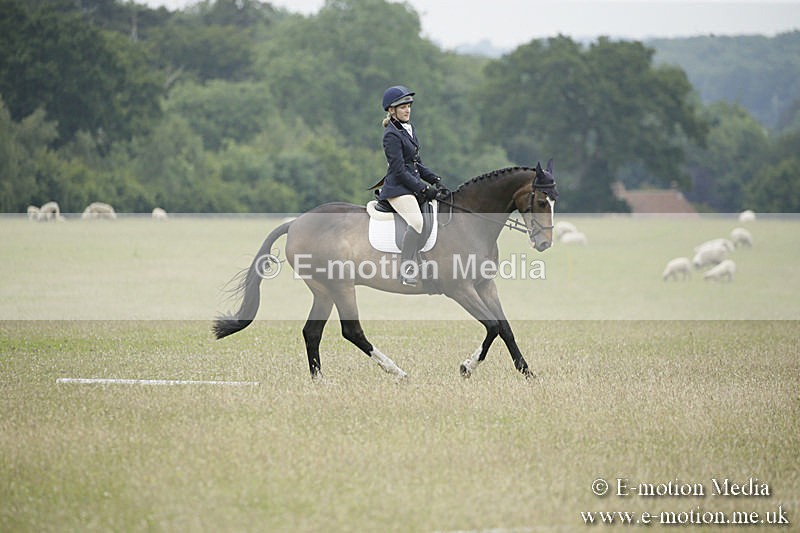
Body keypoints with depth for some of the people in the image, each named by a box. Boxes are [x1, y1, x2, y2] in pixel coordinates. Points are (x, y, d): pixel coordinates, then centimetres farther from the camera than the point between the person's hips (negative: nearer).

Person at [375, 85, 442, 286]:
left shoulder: (408, 129, 15)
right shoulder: (392, 135, -13)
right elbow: (399, 170, -17)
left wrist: (434, 179, 9)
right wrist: (423, 189, -18)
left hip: (412, 184, 10)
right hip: (398, 188, -10)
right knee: (417, 221, -29)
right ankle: (407, 272, -33)